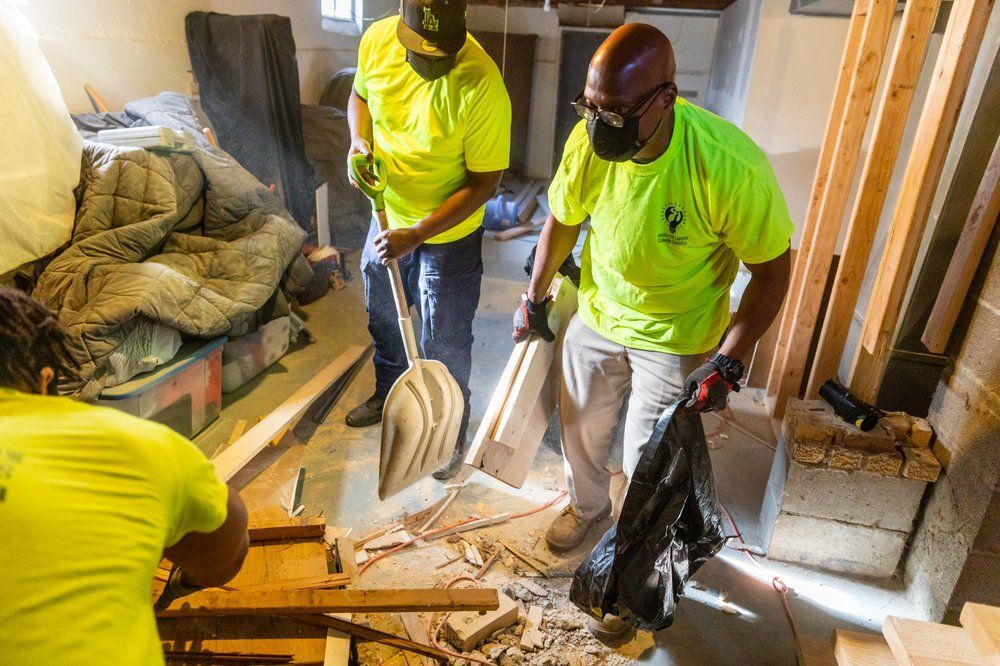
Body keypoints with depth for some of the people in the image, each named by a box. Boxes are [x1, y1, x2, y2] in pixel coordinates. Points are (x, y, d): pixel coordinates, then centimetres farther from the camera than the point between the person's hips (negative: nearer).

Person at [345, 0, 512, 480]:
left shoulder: (481, 86, -29)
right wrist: (360, 141, -13)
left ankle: (451, 432, 33)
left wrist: (416, 234, -28)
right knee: (383, 317, 24)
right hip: (388, 215, 6)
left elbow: (483, 183, -23)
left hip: (448, 234, -5)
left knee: (444, 345, 7)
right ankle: (389, 392, 52)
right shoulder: (377, 39, -13)